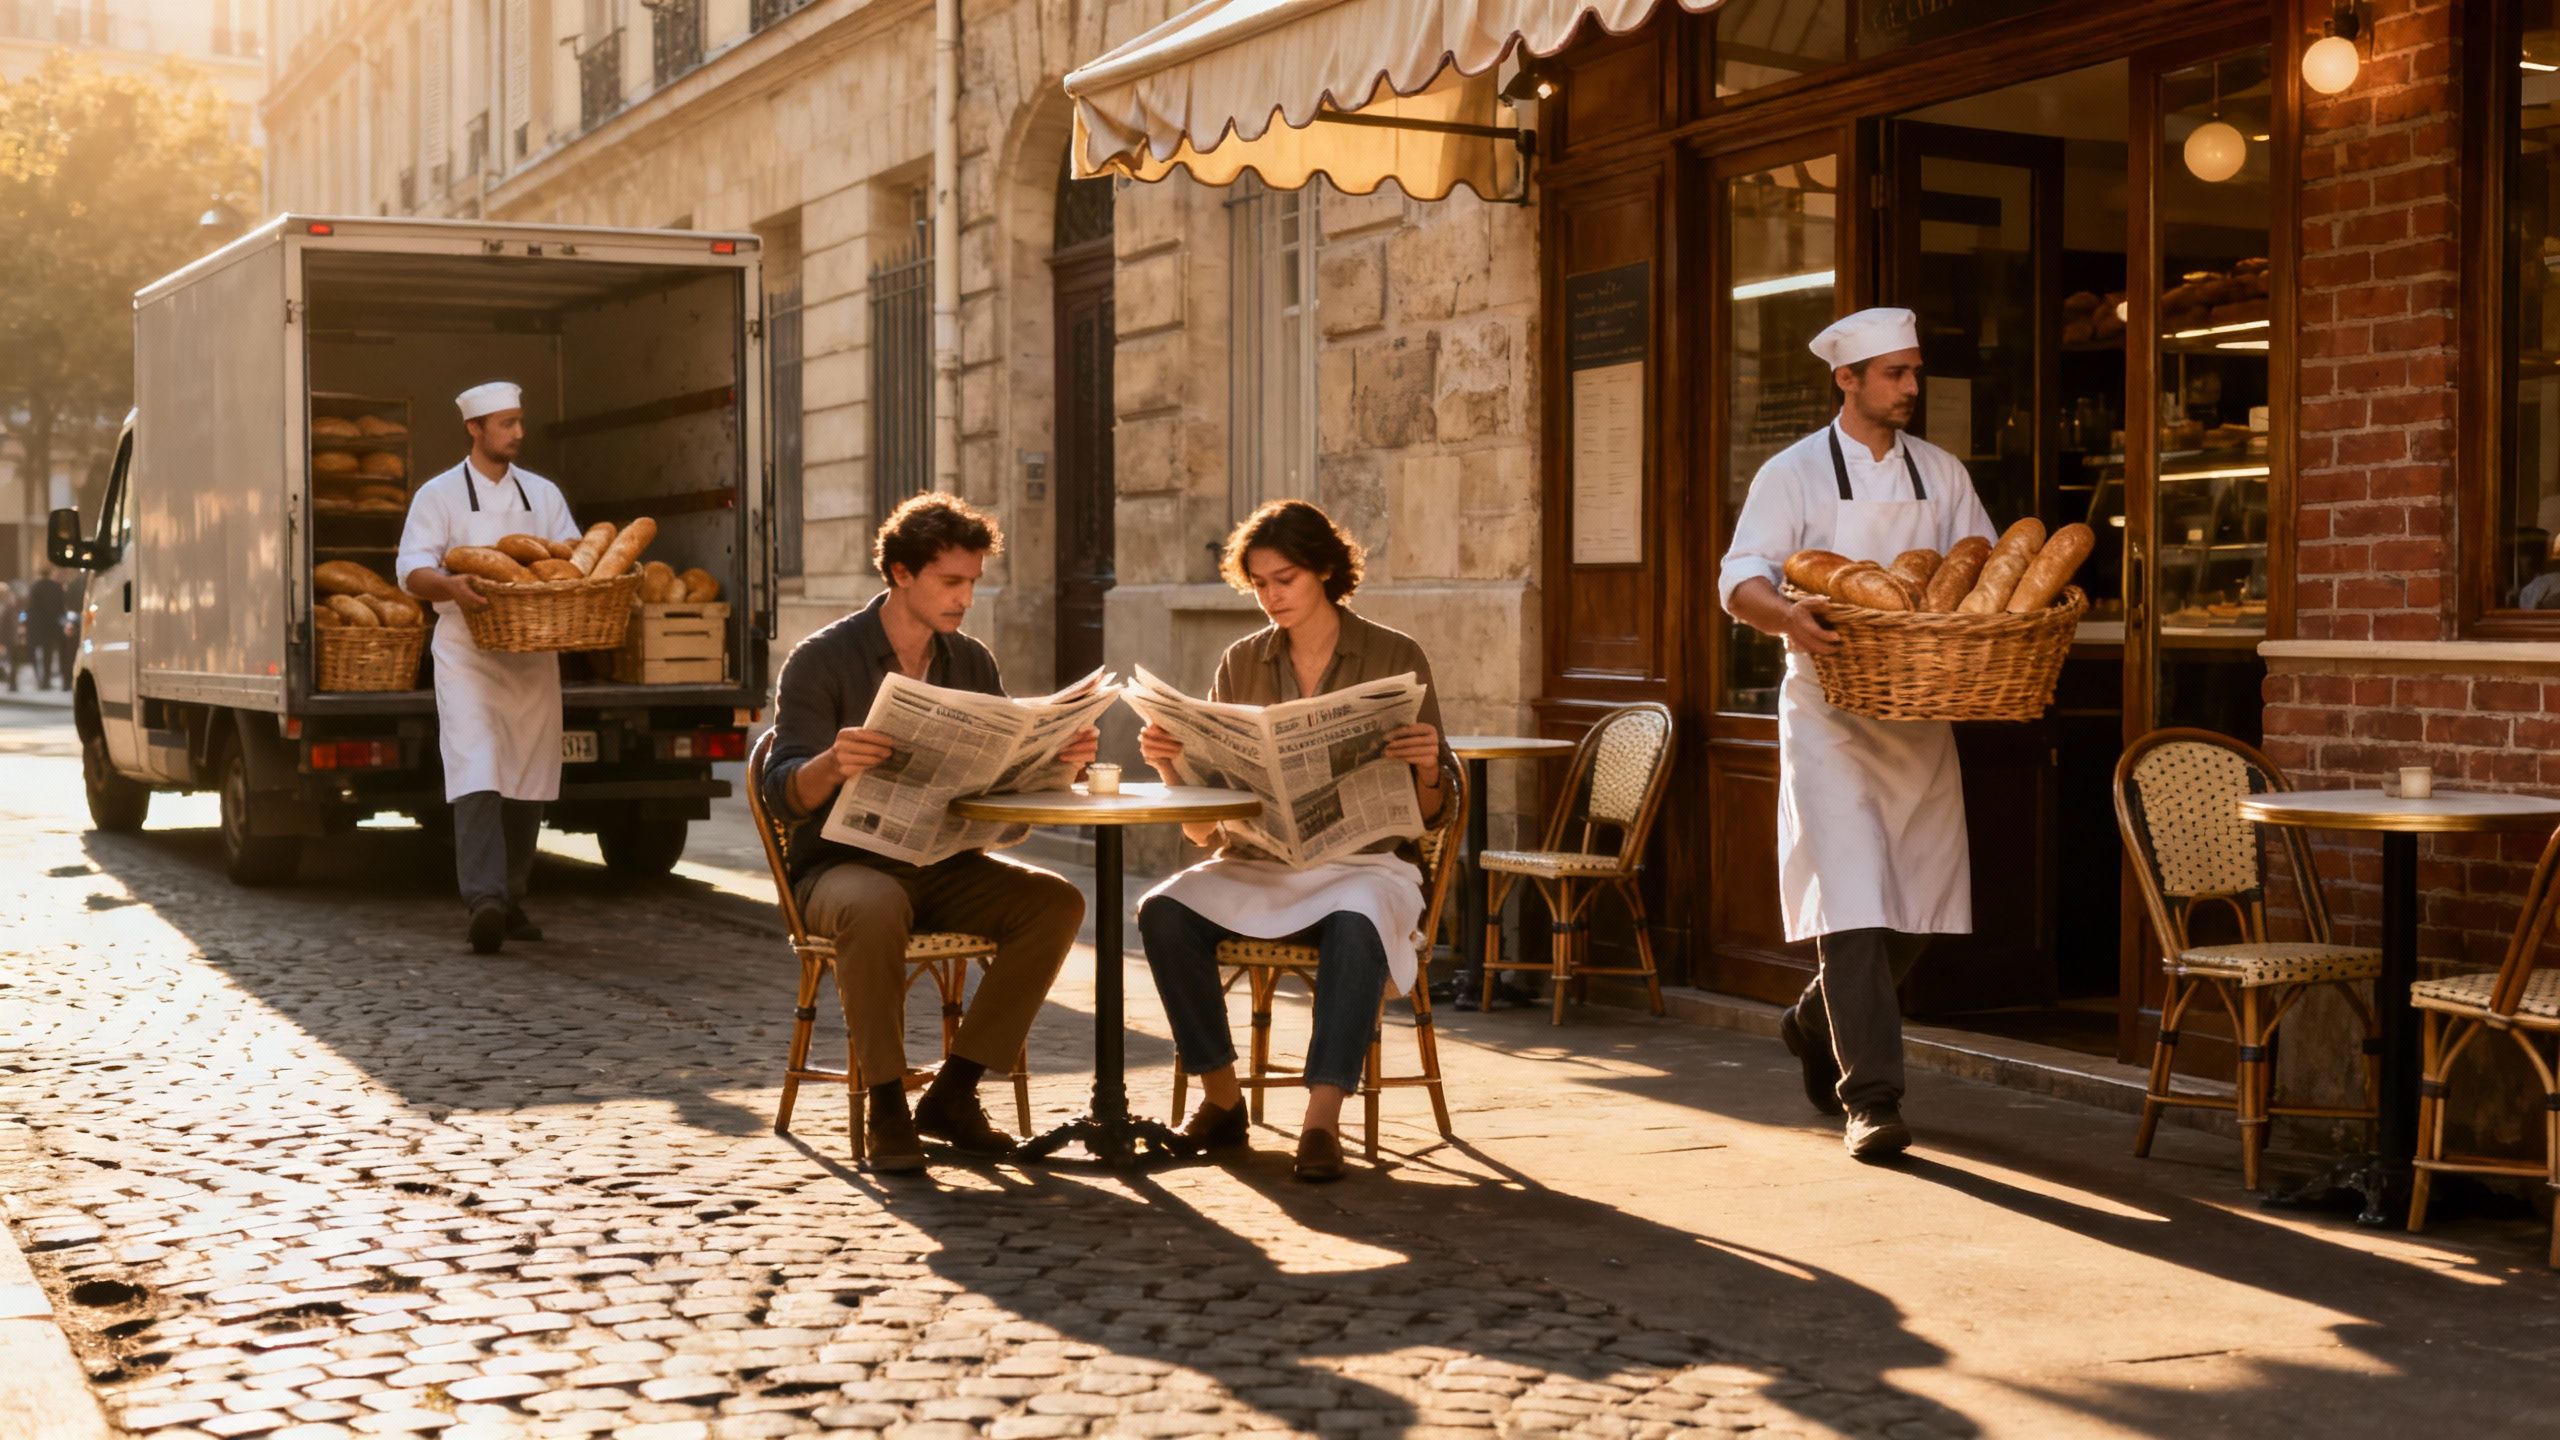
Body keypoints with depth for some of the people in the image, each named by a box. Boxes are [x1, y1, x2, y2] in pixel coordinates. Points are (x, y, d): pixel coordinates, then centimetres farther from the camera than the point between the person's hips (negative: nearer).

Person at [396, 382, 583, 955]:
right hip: (467, 654, -4)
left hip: (533, 655, 4)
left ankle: (510, 901, 17)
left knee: (529, 780, 6)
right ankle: (484, 899, -26)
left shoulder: (543, 494, 14)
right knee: (476, 777, -17)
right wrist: (450, 586, -27)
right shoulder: (439, 495, 3)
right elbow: (412, 570, -6)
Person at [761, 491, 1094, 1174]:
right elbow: (783, 793, -14)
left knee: (1055, 901, -21)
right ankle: (885, 1107, -23)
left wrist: (1057, 759, -12)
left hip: (945, 866, 5)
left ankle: (951, 1093, -13)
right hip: (843, 865, -5)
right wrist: (832, 764, -37)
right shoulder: (821, 661, -6)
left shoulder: (971, 664, 10)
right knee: (876, 908, -40)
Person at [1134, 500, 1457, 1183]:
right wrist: (1173, 769, -13)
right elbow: (1204, 824, 7)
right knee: (1164, 910, -25)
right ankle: (1221, 1100, -14)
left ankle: (1323, 1120, -35)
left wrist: (1428, 770, -20)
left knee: (1356, 922, -37)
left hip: (1364, 863, -3)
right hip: (1257, 866, 3)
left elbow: (1429, 813, 2)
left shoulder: (1396, 658, 2)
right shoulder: (1242, 664, 10)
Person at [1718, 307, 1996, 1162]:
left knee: (1923, 903, 9)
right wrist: (1788, 617, -31)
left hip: (1921, 714, 5)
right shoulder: (1794, 474, -2)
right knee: (1851, 900, -12)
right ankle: (1870, 1099, -9)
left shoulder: (1942, 474, 11)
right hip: (1830, 712, -5)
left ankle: (1819, 1023, 34)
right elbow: (1740, 580, -10)